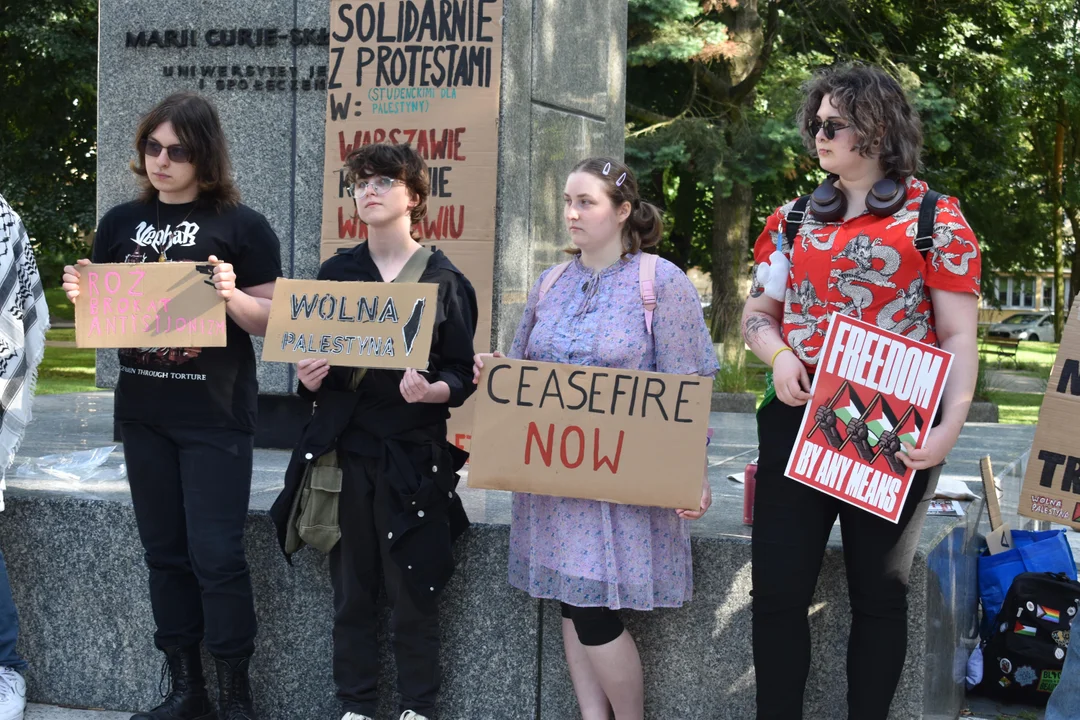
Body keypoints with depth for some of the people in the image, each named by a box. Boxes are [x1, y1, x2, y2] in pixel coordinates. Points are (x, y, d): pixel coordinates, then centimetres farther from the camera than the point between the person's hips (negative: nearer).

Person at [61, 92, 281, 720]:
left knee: (217, 555, -4)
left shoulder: (242, 228, -5)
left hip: (217, 417, -5)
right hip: (143, 414, 5)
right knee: (165, 551, 11)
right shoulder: (122, 223, 8)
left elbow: (273, 322, -4)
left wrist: (233, 296, -22)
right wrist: (81, 295, -6)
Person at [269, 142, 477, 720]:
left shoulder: (445, 280, 1)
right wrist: (309, 378, -7)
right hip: (345, 450, 3)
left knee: (411, 591, 0)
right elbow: (312, 356, 15)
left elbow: (462, 376, 0)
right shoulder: (336, 272, 10)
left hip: (414, 456, -2)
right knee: (351, 589, 7)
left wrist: (432, 391, -20)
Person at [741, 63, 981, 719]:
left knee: (879, 594, 8)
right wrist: (779, 354, -5)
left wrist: (951, 426, -20)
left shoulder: (935, 219, -1)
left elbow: (959, 337, -6)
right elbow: (758, 312, 18)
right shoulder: (795, 220, 11)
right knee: (778, 589, 4)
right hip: (797, 423, 4)